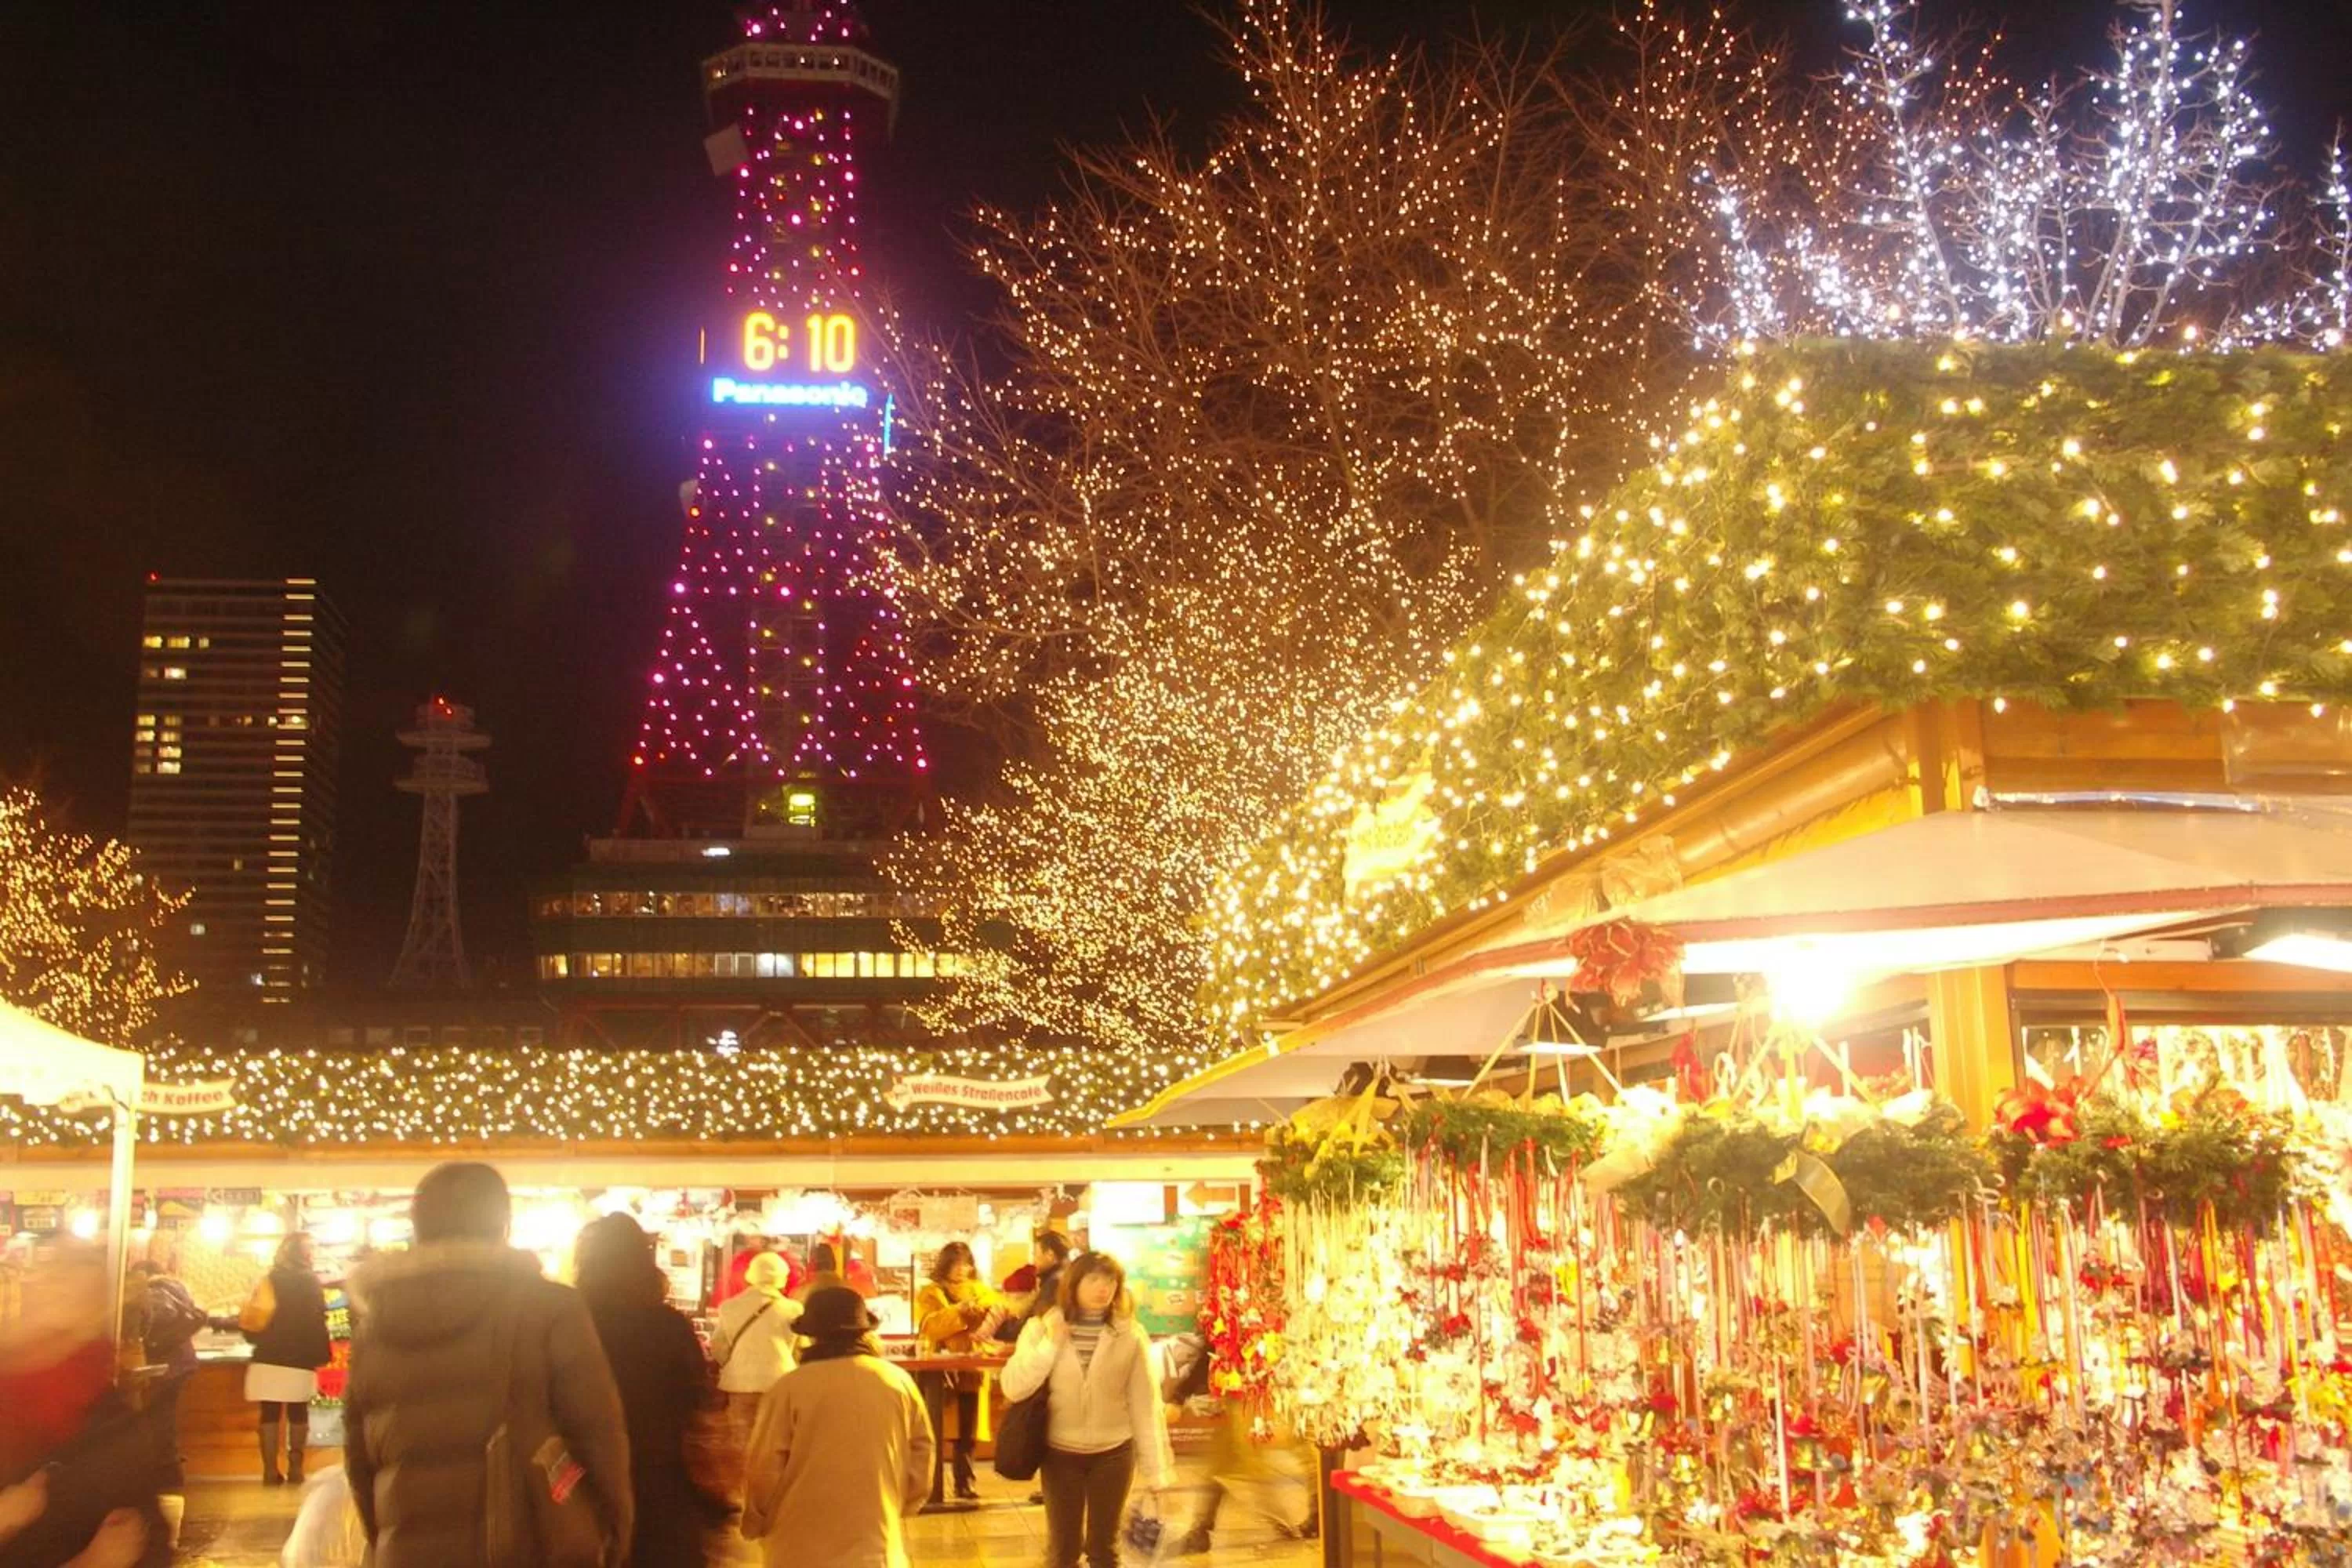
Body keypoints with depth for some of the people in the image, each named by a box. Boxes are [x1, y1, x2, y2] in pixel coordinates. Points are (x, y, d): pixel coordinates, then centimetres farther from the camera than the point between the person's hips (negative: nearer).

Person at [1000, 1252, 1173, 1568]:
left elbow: (1144, 1403, -4)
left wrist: (1154, 1467, -4)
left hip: (1113, 1453, 0)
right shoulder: (1042, 1328, -5)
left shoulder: (1131, 1335, -7)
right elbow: (1013, 1388, -12)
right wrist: (1050, 1344, -19)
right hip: (1060, 1453, 0)